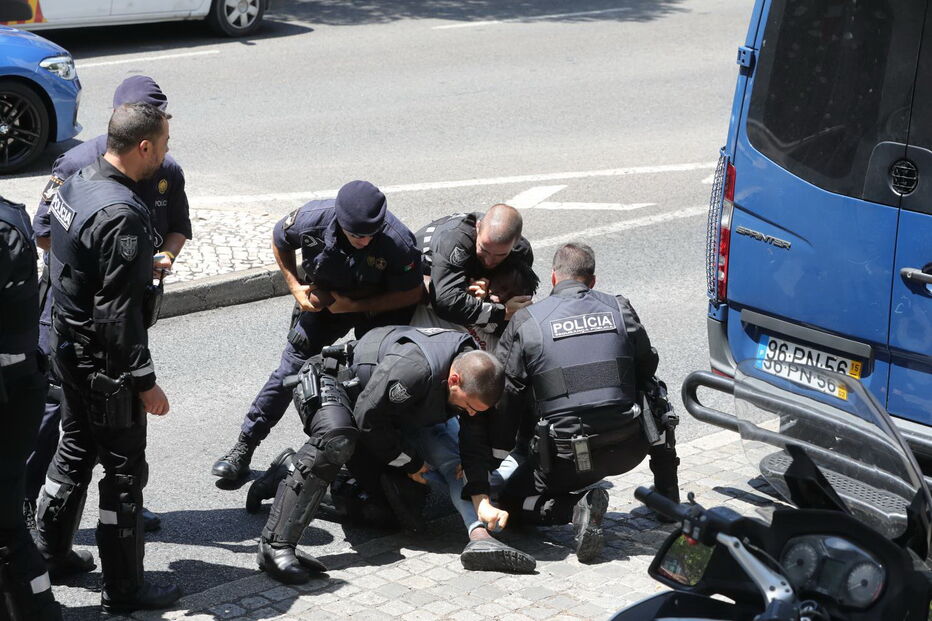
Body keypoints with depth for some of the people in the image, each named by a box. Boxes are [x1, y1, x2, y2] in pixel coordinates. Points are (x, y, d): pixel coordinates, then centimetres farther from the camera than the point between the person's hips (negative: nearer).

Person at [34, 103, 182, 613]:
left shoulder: (76, 183, 2)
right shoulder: (122, 215, -27)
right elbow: (117, 312, -27)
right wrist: (145, 381, -22)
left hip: (66, 342, 9)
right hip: (104, 360, -9)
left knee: (75, 449, 24)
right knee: (125, 470, 3)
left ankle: (49, 552, 39)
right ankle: (123, 589, 13)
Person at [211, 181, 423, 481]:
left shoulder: (398, 241, -35)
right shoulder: (313, 218, -30)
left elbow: (412, 293, -19)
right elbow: (280, 241, -5)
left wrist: (356, 306, -23)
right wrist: (295, 287, -13)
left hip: (377, 307, -1)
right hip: (322, 300, 1)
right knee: (292, 368, -2)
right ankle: (244, 446, 7)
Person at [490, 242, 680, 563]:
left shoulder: (526, 322, 0)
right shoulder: (620, 309, 7)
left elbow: (505, 394, 0)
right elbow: (647, 369, 17)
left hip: (566, 456, -3)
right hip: (628, 449, 3)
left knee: (510, 500, 19)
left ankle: (577, 506, -10)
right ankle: (667, 497, 33)